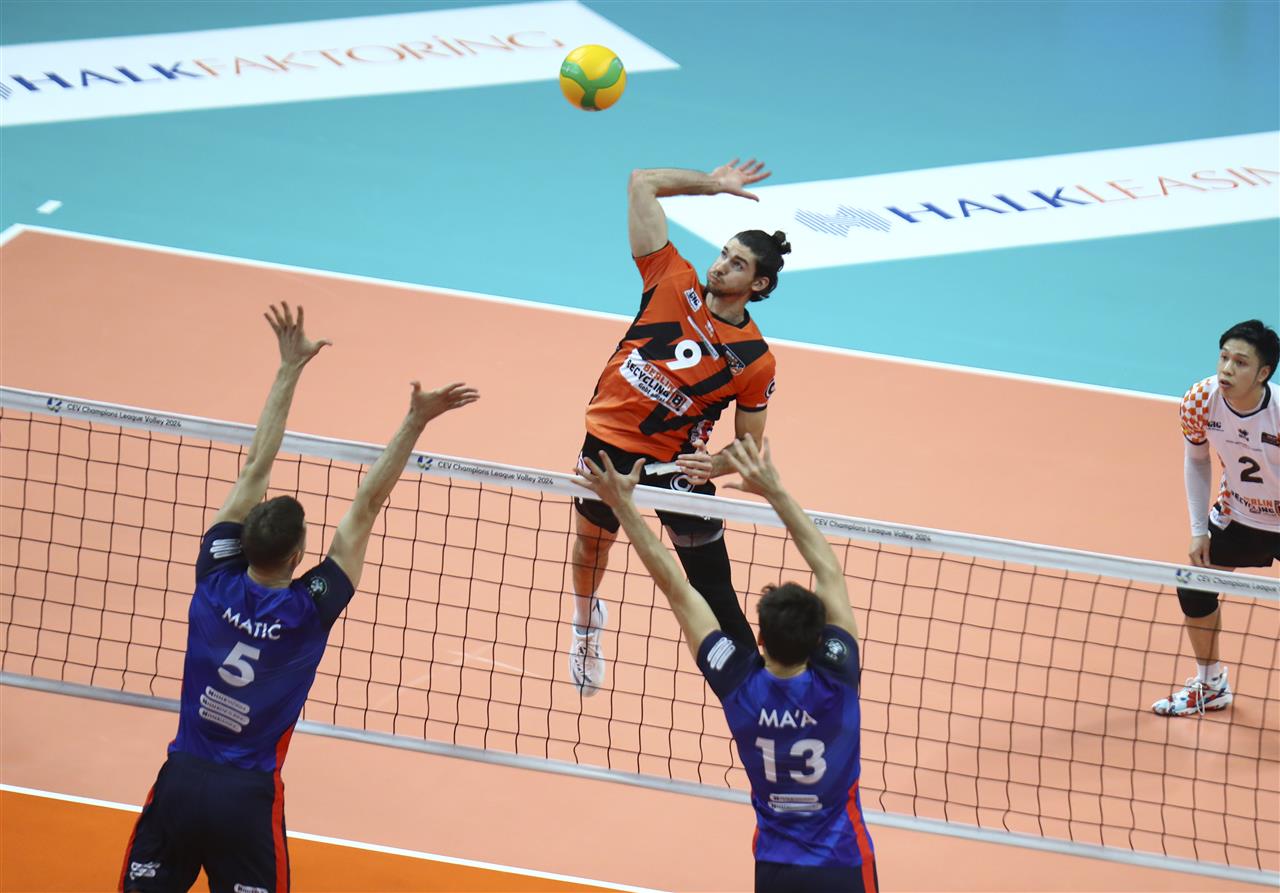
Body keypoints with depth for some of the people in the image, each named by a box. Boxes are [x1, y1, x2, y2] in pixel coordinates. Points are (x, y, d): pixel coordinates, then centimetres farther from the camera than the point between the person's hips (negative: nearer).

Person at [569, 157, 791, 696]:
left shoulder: (756, 361, -11)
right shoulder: (674, 282, -6)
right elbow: (642, 184, -3)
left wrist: (717, 464, -22)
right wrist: (711, 184, -3)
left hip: (676, 460, -3)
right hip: (607, 441, 3)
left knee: (712, 585, -7)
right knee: (590, 545, 22)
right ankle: (586, 626, 55)